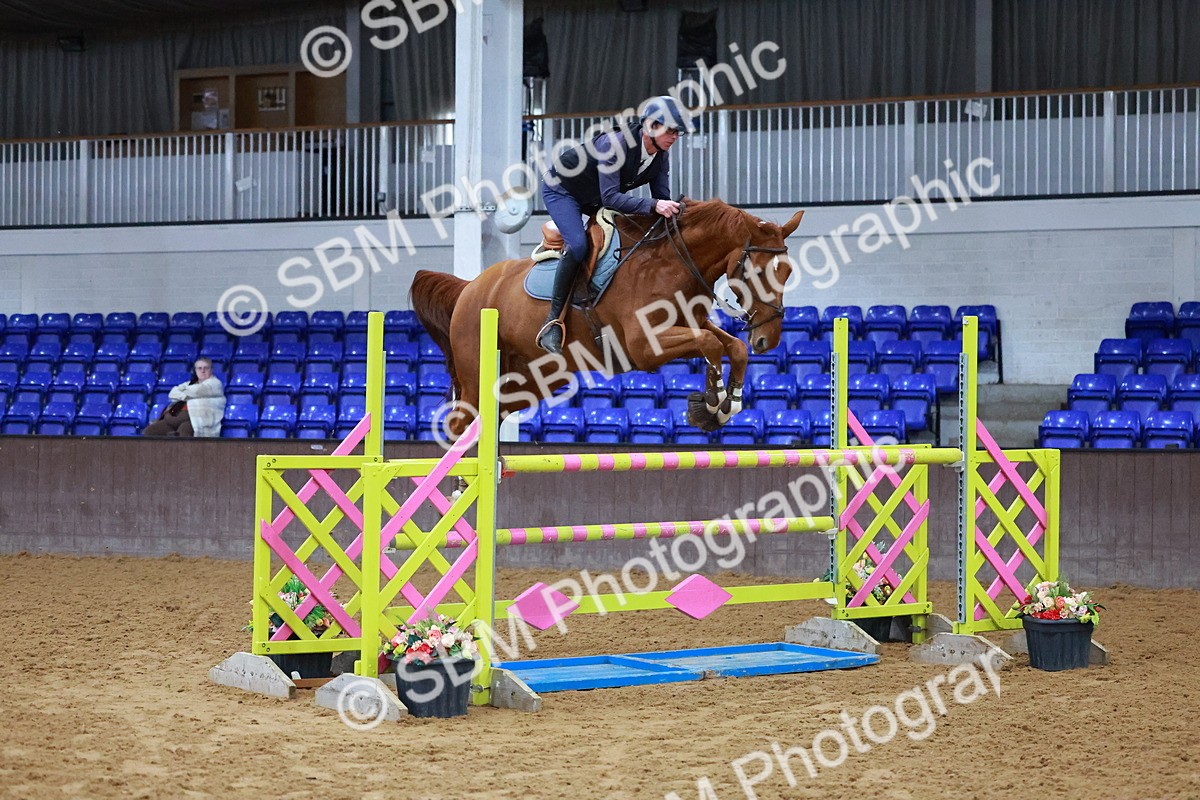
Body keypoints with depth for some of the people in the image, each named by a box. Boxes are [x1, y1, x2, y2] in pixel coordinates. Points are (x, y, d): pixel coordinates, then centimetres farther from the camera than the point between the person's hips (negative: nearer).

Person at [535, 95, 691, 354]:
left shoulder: (661, 156, -12)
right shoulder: (615, 144, -36)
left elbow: (662, 199, -6)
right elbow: (610, 198, -41)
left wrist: (671, 210, -28)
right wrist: (653, 205, -50)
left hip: (595, 200, 9)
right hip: (561, 189, -9)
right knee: (578, 245, -29)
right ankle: (553, 321, -25)